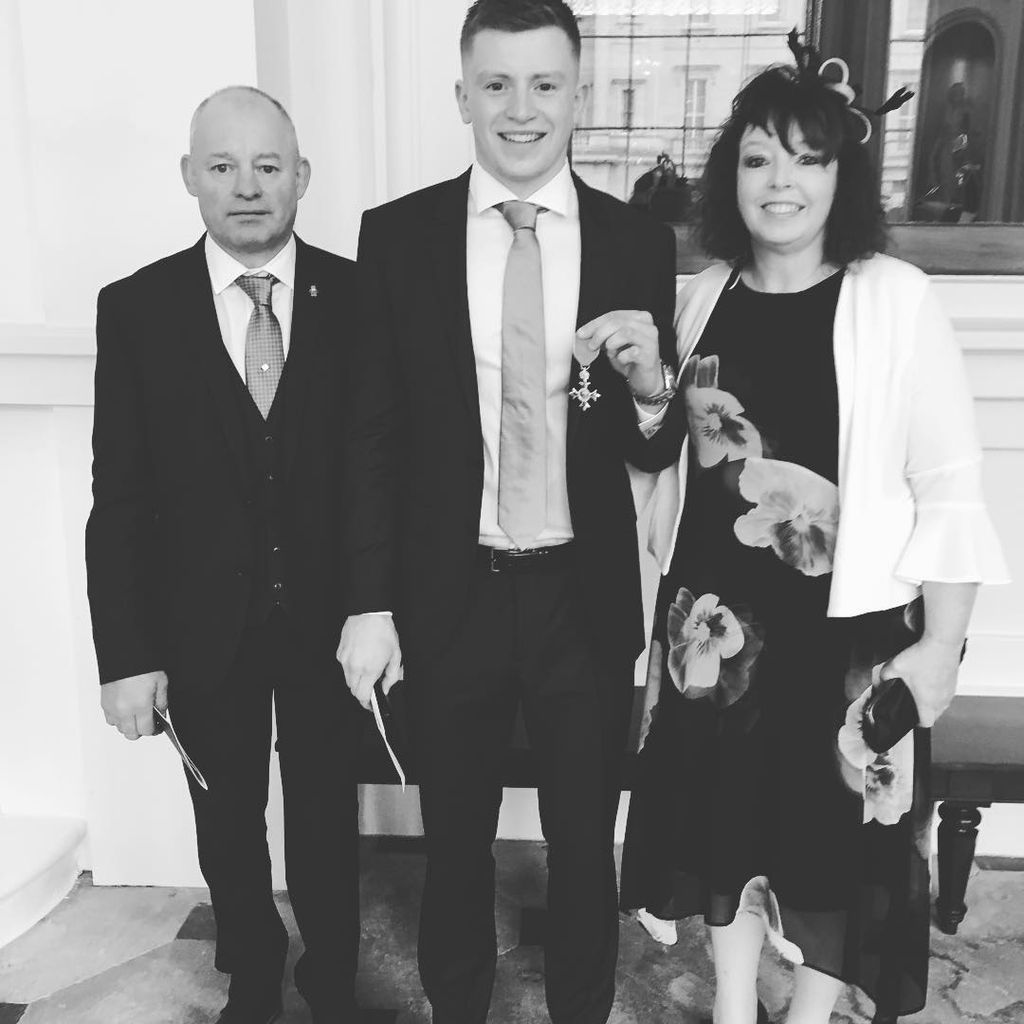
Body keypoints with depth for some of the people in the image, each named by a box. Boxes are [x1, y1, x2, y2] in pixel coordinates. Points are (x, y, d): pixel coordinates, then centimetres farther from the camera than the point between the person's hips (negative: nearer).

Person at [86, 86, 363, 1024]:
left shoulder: (357, 297, -7)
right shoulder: (136, 308, -6)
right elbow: (120, 497, -6)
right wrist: (126, 655, -8)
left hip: (329, 617, 0)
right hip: (204, 625, 1)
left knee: (328, 814, 16)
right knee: (227, 820, 19)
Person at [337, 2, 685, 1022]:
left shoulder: (640, 242, -3)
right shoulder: (396, 234, -4)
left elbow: (655, 453, 2)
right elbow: (372, 435, -1)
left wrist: (650, 387, -21)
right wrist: (369, 604, -4)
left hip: (585, 600, 0)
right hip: (448, 597, 0)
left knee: (583, 849, 17)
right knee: (455, 844, 20)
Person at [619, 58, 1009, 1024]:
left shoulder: (895, 298, -10)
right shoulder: (703, 298, 2)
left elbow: (947, 483, -10)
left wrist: (943, 643, -11)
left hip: (849, 622, -3)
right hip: (719, 612, 4)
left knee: (841, 831, 14)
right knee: (725, 815, 17)